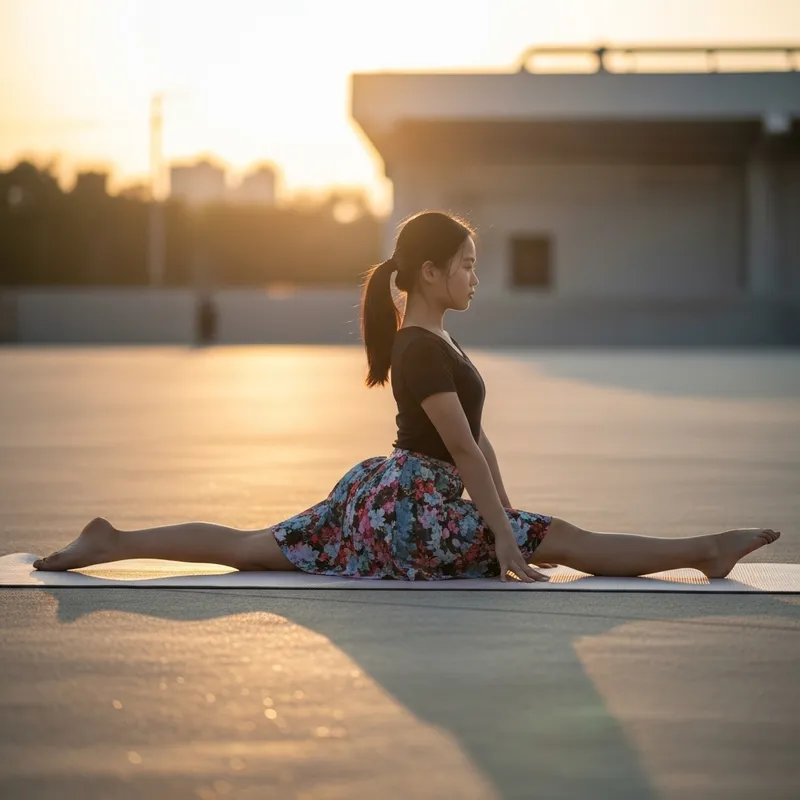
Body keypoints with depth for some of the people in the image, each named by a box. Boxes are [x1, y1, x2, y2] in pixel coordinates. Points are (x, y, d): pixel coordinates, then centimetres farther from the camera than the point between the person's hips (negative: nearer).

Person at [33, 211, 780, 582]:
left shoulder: (436, 343, 16)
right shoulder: (423, 351, -16)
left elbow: (476, 441, 15)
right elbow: (463, 450, -20)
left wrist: (505, 517, 14)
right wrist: (506, 538, -21)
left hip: (380, 490, 10)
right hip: (409, 507, -10)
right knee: (561, 540, -13)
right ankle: (705, 551, -15)